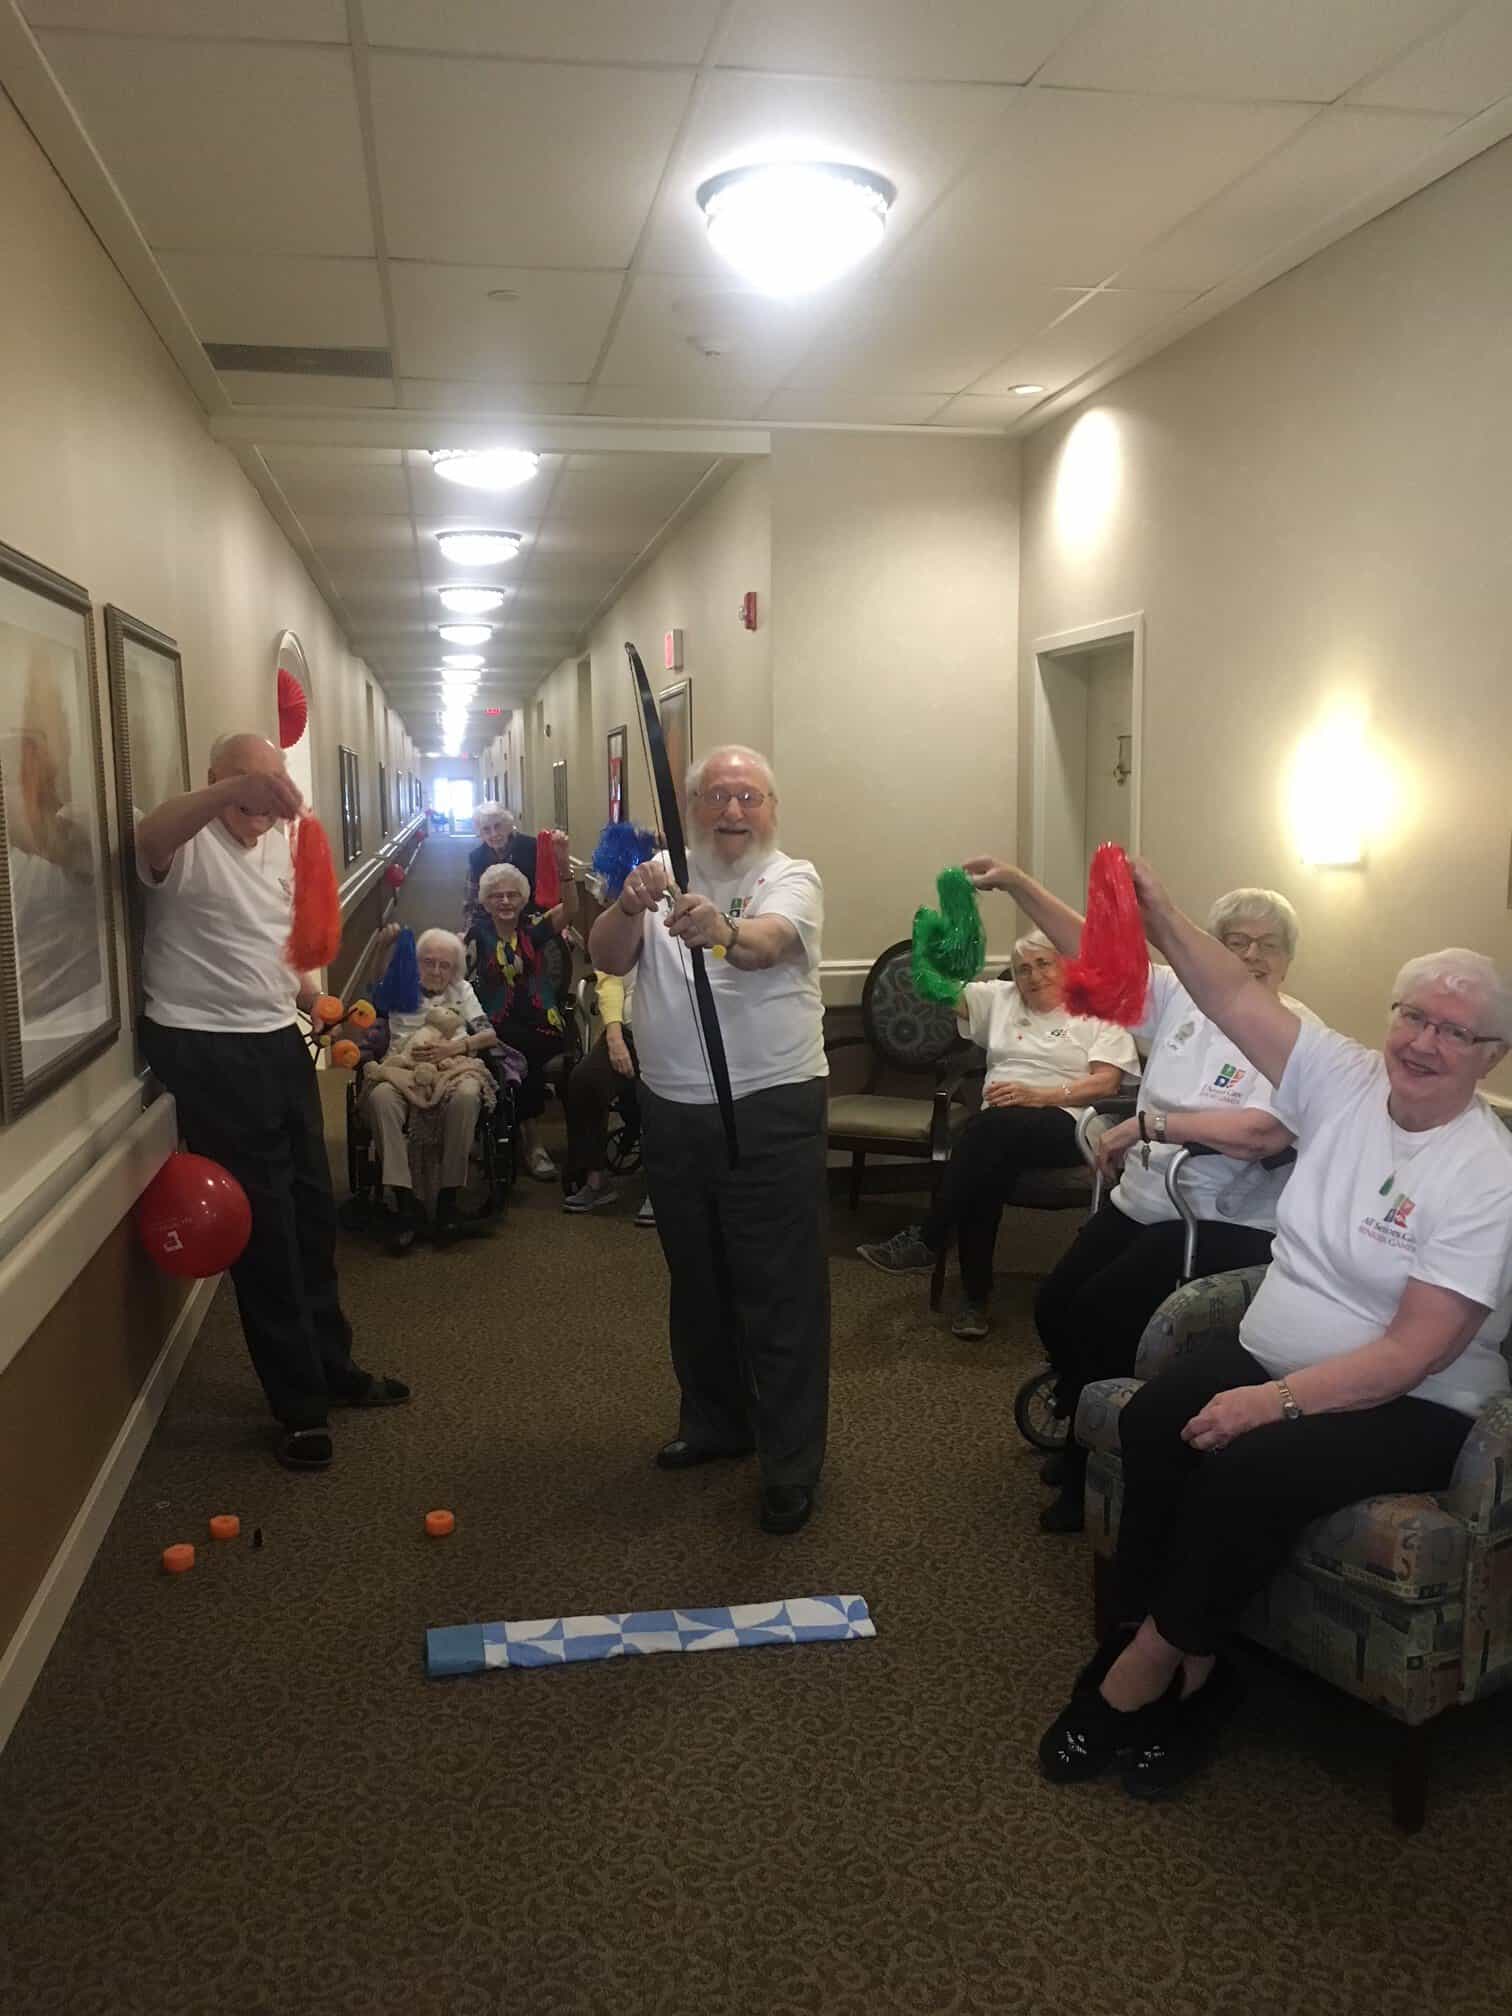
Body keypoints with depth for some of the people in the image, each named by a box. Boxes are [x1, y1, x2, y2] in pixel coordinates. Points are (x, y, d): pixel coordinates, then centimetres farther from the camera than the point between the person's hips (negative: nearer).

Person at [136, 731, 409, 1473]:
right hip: (209, 1050, -8)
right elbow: (145, 840, -41)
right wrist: (237, 785, -54)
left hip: (278, 1038, 8)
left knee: (311, 1212, 16)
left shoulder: (277, 841, 9)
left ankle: (331, 1367, 33)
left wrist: (310, 987, 8)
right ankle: (301, 1404, 13)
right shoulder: (187, 844, -15)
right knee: (264, 1227, -1)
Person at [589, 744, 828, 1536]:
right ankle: (716, 1420, 37)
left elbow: (767, 943, -28)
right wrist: (629, 907, -31)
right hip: (673, 1111, 5)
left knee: (781, 1291, -1)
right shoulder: (663, 878, 7)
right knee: (696, 1280, 18)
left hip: (771, 1112, -5)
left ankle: (791, 1463, 10)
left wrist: (721, 930, -51)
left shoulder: (792, 879, -6)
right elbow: (606, 956, -8)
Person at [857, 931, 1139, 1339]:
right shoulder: (1000, 999, 21)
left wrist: (1038, 1095, -15)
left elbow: (1106, 1083, -3)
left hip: (1064, 1124, -3)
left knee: (996, 1125, -36)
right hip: (999, 1132, 4)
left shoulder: (1100, 1011, 9)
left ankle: (925, 1241, -28)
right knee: (987, 1169, -33)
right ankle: (974, 1295, -22)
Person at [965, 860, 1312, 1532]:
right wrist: (1019, 885, -5)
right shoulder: (1182, 997, 7)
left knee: (1101, 1313, -19)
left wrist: (1150, 1125, -23)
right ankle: (1083, 1439, 24)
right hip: (1139, 1203, 6)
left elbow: (1262, 1131, -27)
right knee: (1055, 1305, -4)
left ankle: (1093, 1478, 6)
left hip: (1224, 1225, -6)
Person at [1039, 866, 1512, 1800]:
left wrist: (1276, 1401, -26)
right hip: (1272, 1356, 5)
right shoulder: (1346, 1081, 2)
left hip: (1403, 1408, -5)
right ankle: (1191, 1671, -12)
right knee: (1154, 1420, -24)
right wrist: (1162, 915, -22)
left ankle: (1147, 1665, -11)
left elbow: (1414, 1351, -20)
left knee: (1249, 1470, -31)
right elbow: (1238, 1000, -7)